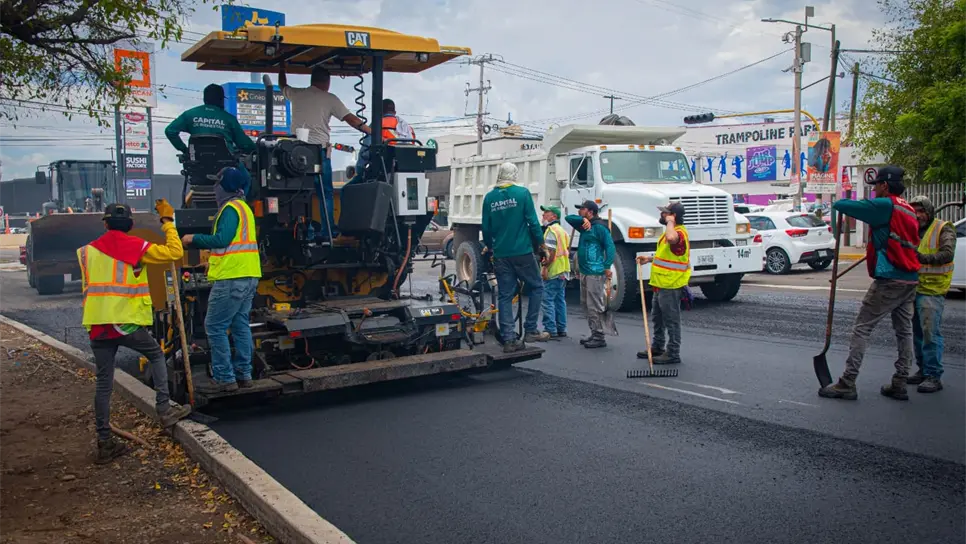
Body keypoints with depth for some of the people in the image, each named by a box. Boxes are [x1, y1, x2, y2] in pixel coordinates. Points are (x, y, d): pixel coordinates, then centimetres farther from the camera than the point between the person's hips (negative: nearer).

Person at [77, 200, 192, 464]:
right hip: (127, 323, -4)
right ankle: (164, 409, 13)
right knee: (156, 356, 21)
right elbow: (175, 252, 1)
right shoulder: (136, 246, -3)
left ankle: (104, 442, 12)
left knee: (103, 383, 8)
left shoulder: (88, 250, 10)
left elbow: (87, 288, 17)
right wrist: (168, 221, 10)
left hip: (97, 325, 4)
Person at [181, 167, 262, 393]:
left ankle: (224, 378, -5)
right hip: (248, 275, 10)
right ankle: (243, 374, 15)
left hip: (232, 277, -10)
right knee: (240, 324, 12)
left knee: (215, 326, -5)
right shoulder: (244, 207, 19)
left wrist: (194, 239, -10)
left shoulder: (231, 208, -12)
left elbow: (221, 239, -22)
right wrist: (214, 256, 24)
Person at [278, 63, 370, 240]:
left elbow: (283, 86, 33)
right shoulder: (330, 99, 0)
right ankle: (328, 230, 4)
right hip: (320, 150, -3)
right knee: (325, 193, 4)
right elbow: (351, 119, -3)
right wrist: (372, 132, 3)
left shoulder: (296, 94, 10)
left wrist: (281, 70, 52)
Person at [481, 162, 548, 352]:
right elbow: (533, 222, -8)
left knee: (505, 296, 6)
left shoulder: (489, 197, 5)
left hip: (500, 254, 4)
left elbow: (486, 228, 10)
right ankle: (530, 331, 9)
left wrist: (489, 246, 28)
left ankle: (509, 340, 4)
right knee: (536, 287, 12)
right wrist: (540, 244, 6)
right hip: (522, 251, -4)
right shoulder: (522, 193, -6)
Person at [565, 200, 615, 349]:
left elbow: (610, 246, -16)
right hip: (584, 272, 10)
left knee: (595, 306, -8)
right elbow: (569, 218, 13)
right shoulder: (584, 226, 15)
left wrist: (607, 267, -22)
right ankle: (594, 335, 22)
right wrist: (583, 220, -5)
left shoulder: (599, 227, -12)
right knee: (586, 305, 15)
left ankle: (599, 338, -3)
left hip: (595, 273, -10)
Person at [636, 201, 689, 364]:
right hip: (661, 284, 11)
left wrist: (670, 222, -28)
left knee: (671, 320, -2)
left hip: (671, 286, -11)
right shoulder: (672, 231, 16)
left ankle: (673, 354, 6)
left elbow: (671, 238, -46)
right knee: (657, 317, 21)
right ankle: (657, 347, 34)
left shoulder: (679, 232, -20)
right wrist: (650, 259, 18)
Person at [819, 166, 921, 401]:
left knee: (862, 328, -4)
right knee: (904, 330, 12)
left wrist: (838, 204, 7)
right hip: (910, 279, 9)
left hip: (889, 280, -9)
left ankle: (847, 384, -4)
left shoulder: (885, 205, -11)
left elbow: (841, 205, -15)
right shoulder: (908, 210, 15)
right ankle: (899, 385, 17)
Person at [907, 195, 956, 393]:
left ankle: (934, 376, -6)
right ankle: (923, 370, 24)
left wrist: (924, 258, -32)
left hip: (932, 290, -7)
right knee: (917, 332, 13)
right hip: (913, 288, 7)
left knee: (931, 333, -11)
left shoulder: (943, 229, -5)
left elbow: (948, 254, -19)